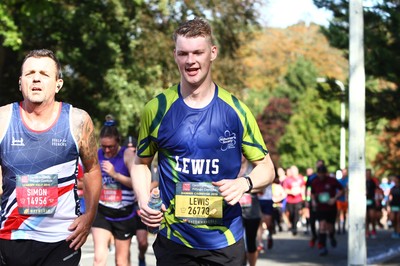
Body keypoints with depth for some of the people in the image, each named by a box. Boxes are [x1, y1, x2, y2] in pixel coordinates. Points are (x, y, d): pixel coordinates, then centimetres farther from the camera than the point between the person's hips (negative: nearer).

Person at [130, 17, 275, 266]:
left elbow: (266, 167, 4)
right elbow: (142, 162, 13)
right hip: (173, 240, 0)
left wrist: (244, 183, -17)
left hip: (225, 240, 0)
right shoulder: (157, 109, -1)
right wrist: (144, 201, -5)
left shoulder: (236, 110, -2)